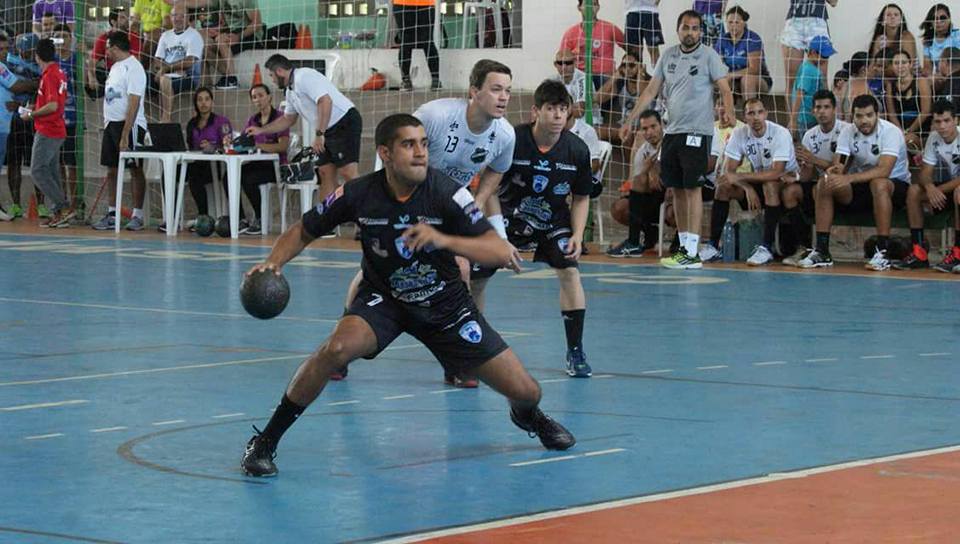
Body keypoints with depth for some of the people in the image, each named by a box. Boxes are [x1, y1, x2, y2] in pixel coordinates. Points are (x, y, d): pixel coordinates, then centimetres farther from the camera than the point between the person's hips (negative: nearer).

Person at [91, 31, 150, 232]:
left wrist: (125, 136, -22)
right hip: (111, 123, 9)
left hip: (130, 125, -9)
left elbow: (134, 104, -19)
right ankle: (112, 214, 13)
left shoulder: (133, 68, -14)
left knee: (135, 170, -2)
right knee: (112, 170, 9)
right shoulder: (115, 67, 15)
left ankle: (137, 215, 3)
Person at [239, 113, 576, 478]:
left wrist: (443, 240, -43)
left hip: (445, 304, 1)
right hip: (383, 299, -1)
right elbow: (303, 231, -2)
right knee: (338, 347, -34)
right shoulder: (358, 195, -19)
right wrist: (274, 262, -22)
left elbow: (501, 253, -28)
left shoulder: (446, 193, -22)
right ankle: (264, 442, -19)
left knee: (525, 392, -4)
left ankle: (527, 415, 38)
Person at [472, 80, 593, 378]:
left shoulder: (577, 150, -14)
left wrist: (577, 236, -11)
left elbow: (581, 197, 1)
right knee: (474, 277, -4)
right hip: (509, 217, -1)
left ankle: (575, 352, -11)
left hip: (555, 220, 1)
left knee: (569, 270, -20)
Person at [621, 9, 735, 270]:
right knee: (677, 189, 8)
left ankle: (692, 253, -10)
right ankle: (683, 245, 15)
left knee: (692, 188, -8)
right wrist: (630, 119, 12)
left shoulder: (709, 56, -4)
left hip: (697, 131, -6)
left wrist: (728, 112, -27)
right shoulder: (668, 55, 11)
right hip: (672, 131, 6)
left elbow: (725, 89, -7)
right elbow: (651, 89, 15)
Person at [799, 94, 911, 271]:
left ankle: (882, 252, -36)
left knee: (878, 184, -39)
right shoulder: (848, 133, -2)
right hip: (861, 185, 5)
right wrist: (835, 170, -34)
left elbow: (884, 170, -33)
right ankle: (821, 251, -16)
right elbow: (838, 166, -8)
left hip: (895, 185, -5)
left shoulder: (891, 132, -20)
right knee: (825, 183, -17)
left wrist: (849, 178, -43)